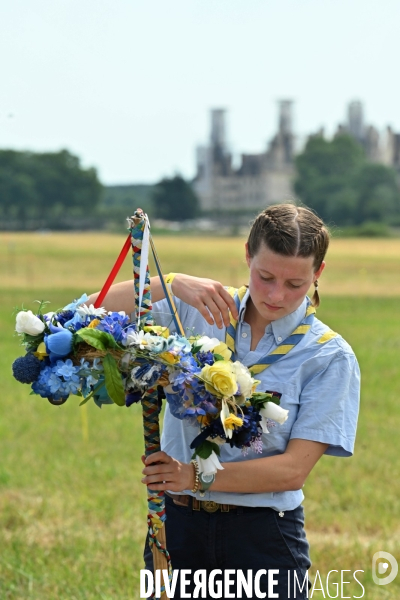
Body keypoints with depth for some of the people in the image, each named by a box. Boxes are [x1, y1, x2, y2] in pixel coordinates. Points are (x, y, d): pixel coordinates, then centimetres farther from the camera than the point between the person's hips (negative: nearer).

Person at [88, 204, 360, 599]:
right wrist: (172, 284, -19)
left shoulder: (329, 356, -5)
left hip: (263, 536, -2)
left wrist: (197, 476, -21)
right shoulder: (196, 313, 0)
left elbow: (294, 469, -11)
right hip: (178, 524, 2)